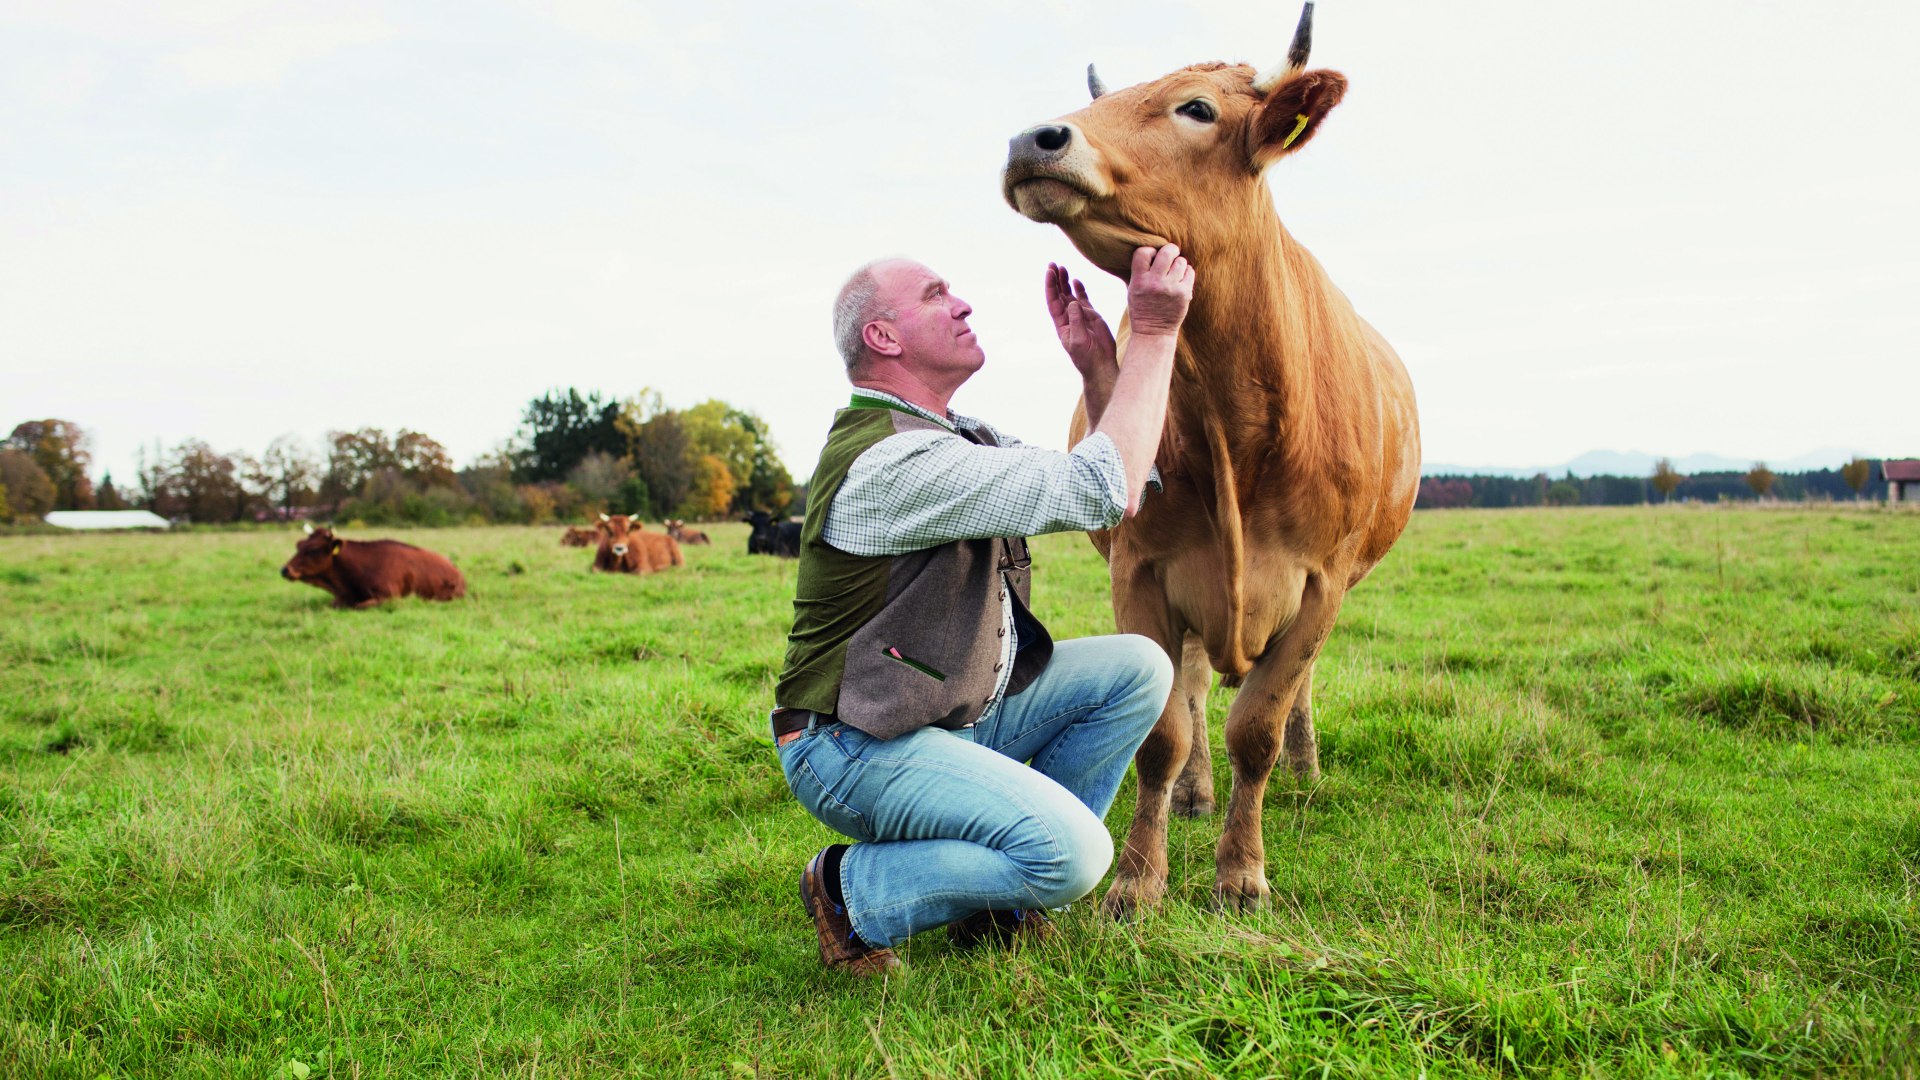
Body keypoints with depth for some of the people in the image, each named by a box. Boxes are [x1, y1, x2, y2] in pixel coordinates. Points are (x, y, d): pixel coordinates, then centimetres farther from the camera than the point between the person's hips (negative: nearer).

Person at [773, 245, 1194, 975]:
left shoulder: (957, 438, 11)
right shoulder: (894, 461, -23)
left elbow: (1120, 494, 11)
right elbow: (1105, 492, -27)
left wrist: (1097, 367, -2)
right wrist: (1154, 332, -20)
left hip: (956, 714, 10)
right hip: (857, 749, -10)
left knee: (1137, 669, 2)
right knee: (1073, 853, -25)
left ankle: (997, 895, 8)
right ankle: (853, 889, -2)